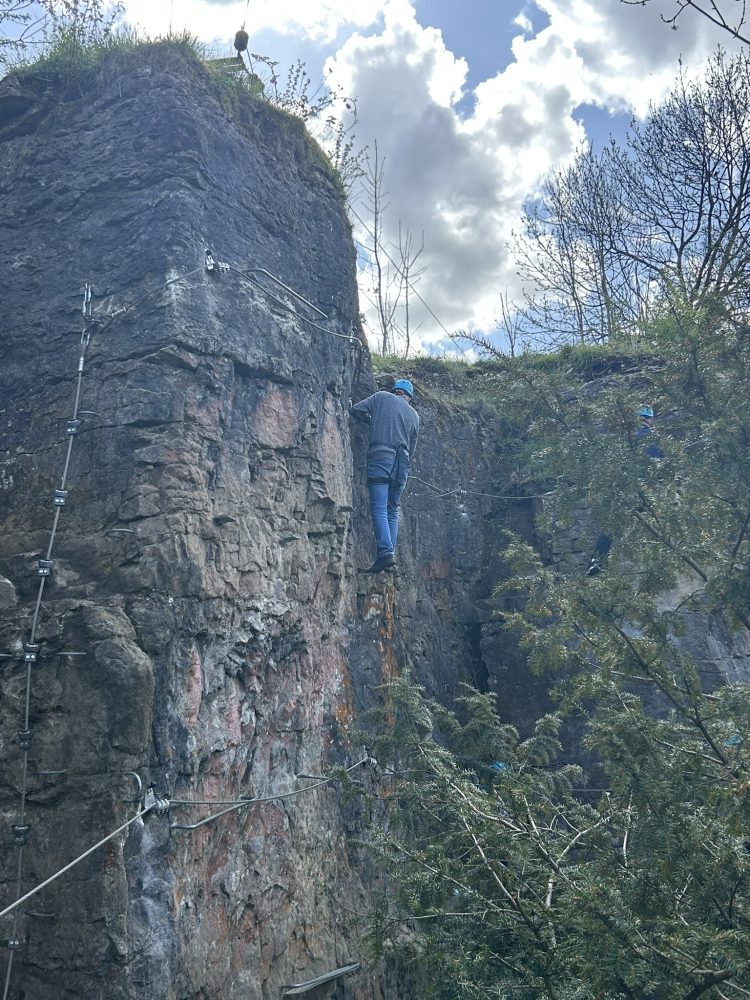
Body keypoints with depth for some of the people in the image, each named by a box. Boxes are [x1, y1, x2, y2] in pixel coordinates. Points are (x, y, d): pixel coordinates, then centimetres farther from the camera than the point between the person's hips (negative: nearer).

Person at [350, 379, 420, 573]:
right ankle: (390, 553, 5)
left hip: (380, 458, -4)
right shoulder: (414, 415, 21)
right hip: (402, 463, 4)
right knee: (393, 511, 12)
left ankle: (386, 553, -24)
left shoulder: (381, 397, 11)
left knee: (379, 509, -10)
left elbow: (355, 410, 5)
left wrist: (371, 419, 22)